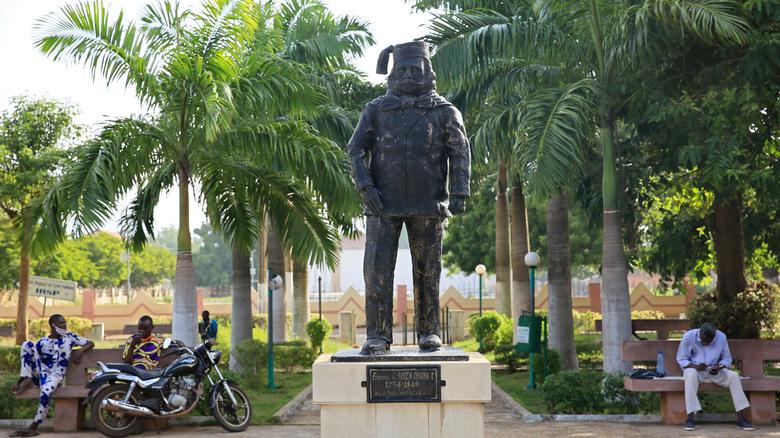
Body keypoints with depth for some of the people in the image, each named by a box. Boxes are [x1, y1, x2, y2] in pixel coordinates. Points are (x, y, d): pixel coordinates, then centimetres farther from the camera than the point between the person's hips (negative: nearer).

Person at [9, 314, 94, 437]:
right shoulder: (42, 342, 7)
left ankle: (34, 427, -31)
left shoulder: (70, 337, 9)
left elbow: (90, 343, 11)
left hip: (55, 375, -2)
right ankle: (24, 380, -21)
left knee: (46, 391, -39)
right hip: (40, 373, 2)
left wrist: (81, 351, -9)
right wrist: (29, 378, -7)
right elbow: (29, 358, 6)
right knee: (28, 344, -15)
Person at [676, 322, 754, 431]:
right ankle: (690, 418, -38)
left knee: (734, 376, -25)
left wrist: (719, 367, -21)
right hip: (695, 369, -2)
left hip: (714, 371, 2)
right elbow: (681, 359, -7)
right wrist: (695, 366, -26)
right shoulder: (689, 336, -15)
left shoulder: (721, 337, -9)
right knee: (690, 375, -38)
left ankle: (740, 418, -21)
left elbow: (727, 358, 1)